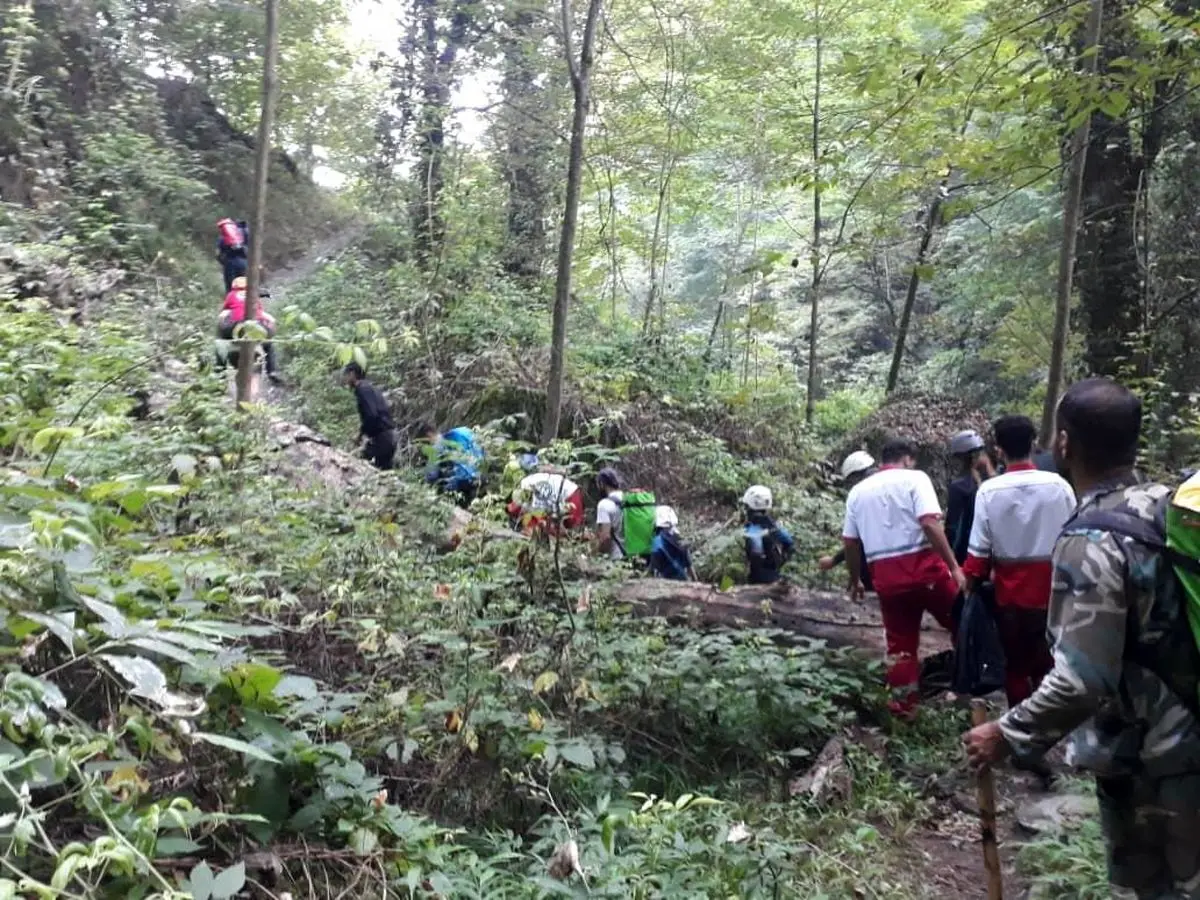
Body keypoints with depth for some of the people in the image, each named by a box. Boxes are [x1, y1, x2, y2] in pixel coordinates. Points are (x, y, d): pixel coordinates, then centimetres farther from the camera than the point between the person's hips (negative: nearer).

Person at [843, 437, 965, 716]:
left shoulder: (858, 491, 13)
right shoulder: (914, 478, -2)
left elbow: (850, 542, 13)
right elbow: (930, 523, -16)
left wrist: (855, 580, 24)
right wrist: (954, 566, -16)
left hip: (886, 576, 4)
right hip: (924, 567, -4)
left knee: (900, 644, 13)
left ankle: (904, 704, 17)